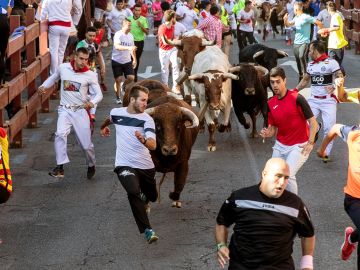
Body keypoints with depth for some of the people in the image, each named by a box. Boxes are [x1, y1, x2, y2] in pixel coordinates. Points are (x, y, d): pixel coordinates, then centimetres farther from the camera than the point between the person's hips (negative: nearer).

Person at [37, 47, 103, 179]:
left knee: (86, 143, 2)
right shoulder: (63, 68, -1)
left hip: (80, 111, -1)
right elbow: (53, 78, 19)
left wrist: (92, 102, -25)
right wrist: (43, 86, 1)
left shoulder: (90, 75, -6)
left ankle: (91, 166, 31)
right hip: (65, 110, 1)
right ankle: (60, 167, -26)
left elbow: (98, 94, -3)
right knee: (60, 134, -26)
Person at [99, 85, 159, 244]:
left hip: (146, 166, 1)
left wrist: (143, 140, -44)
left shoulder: (146, 119, -10)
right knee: (133, 192, -28)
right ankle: (147, 230, -25)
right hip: (124, 165, -1)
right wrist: (104, 127, 43)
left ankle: (142, 200, 58)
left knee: (152, 197, 18)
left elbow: (153, 145, -24)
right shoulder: (116, 112, -1)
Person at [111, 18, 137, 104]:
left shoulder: (131, 36, 6)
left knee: (131, 78, -7)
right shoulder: (118, 34, -16)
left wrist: (134, 59, 14)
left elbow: (133, 49, 19)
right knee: (118, 80, -2)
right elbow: (117, 46, -33)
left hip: (127, 61, 5)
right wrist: (128, 48, -46)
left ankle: (123, 86, 26)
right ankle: (118, 98, 14)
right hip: (117, 61, -5)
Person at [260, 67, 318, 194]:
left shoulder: (296, 98, -15)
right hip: (280, 145, 6)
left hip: (299, 146, -6)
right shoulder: (270, 103, 2)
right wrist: (267, 133, -13)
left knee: (288, 175, -20)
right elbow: (273, 128, 10)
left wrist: (310, 142, -20)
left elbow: (313, 122, -12)